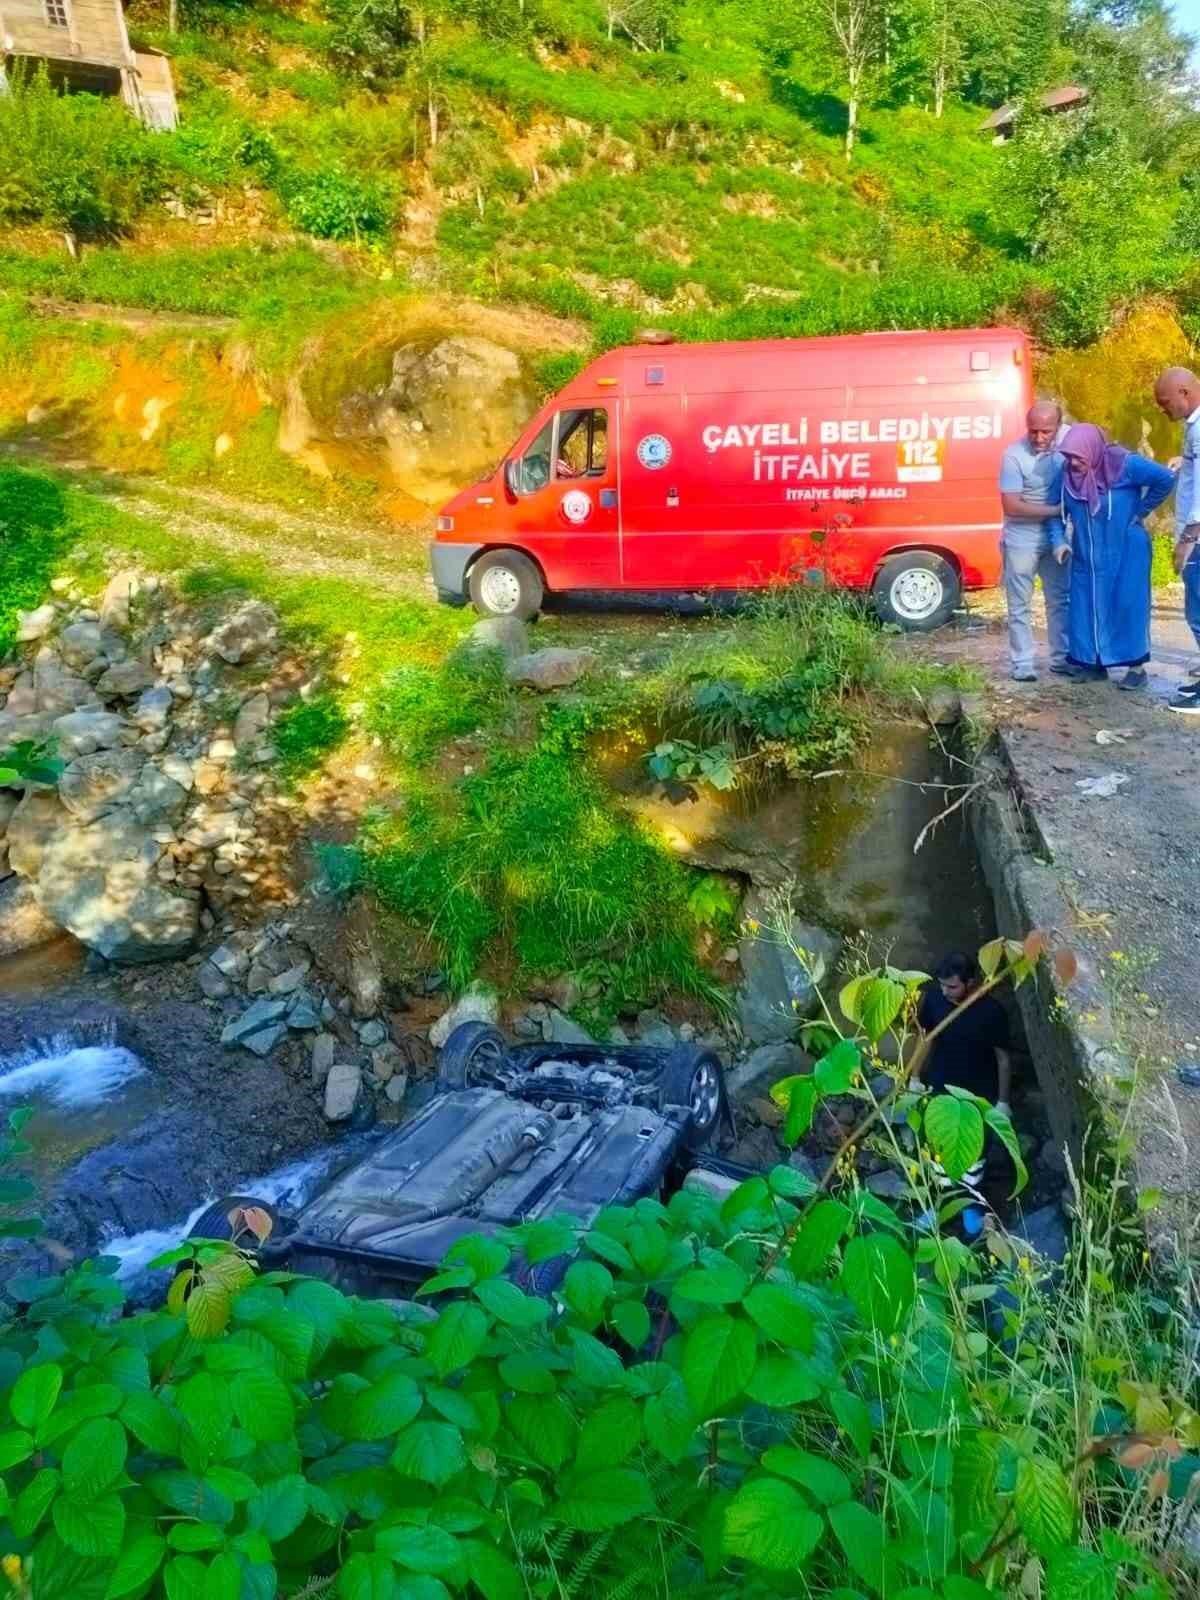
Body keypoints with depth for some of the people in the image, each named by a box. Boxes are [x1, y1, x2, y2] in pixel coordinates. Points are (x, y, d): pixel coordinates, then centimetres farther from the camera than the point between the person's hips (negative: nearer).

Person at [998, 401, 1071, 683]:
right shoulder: (1014, 455, -19)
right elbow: (1010, 506, -22)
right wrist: (1055, 510, -20)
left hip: (1054, 537, 5)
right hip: (1021, 540, -5)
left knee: (1060, 600, 12)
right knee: (1019, 605, 2)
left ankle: (1061, 659, 23)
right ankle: (1022, 664, 10)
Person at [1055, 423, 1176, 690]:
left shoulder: (1123, 464, -19)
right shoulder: (1067, 472, -6)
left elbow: (1166, 479, -18)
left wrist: (1140, 511, -11)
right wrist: (1059, 540, -6)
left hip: (1125, 552, -5)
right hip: (1085, 556, 5)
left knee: (1128, 606, -4)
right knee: (1086, 608, 5)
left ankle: (1137, 667, 3)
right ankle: (1094, 663, 17)